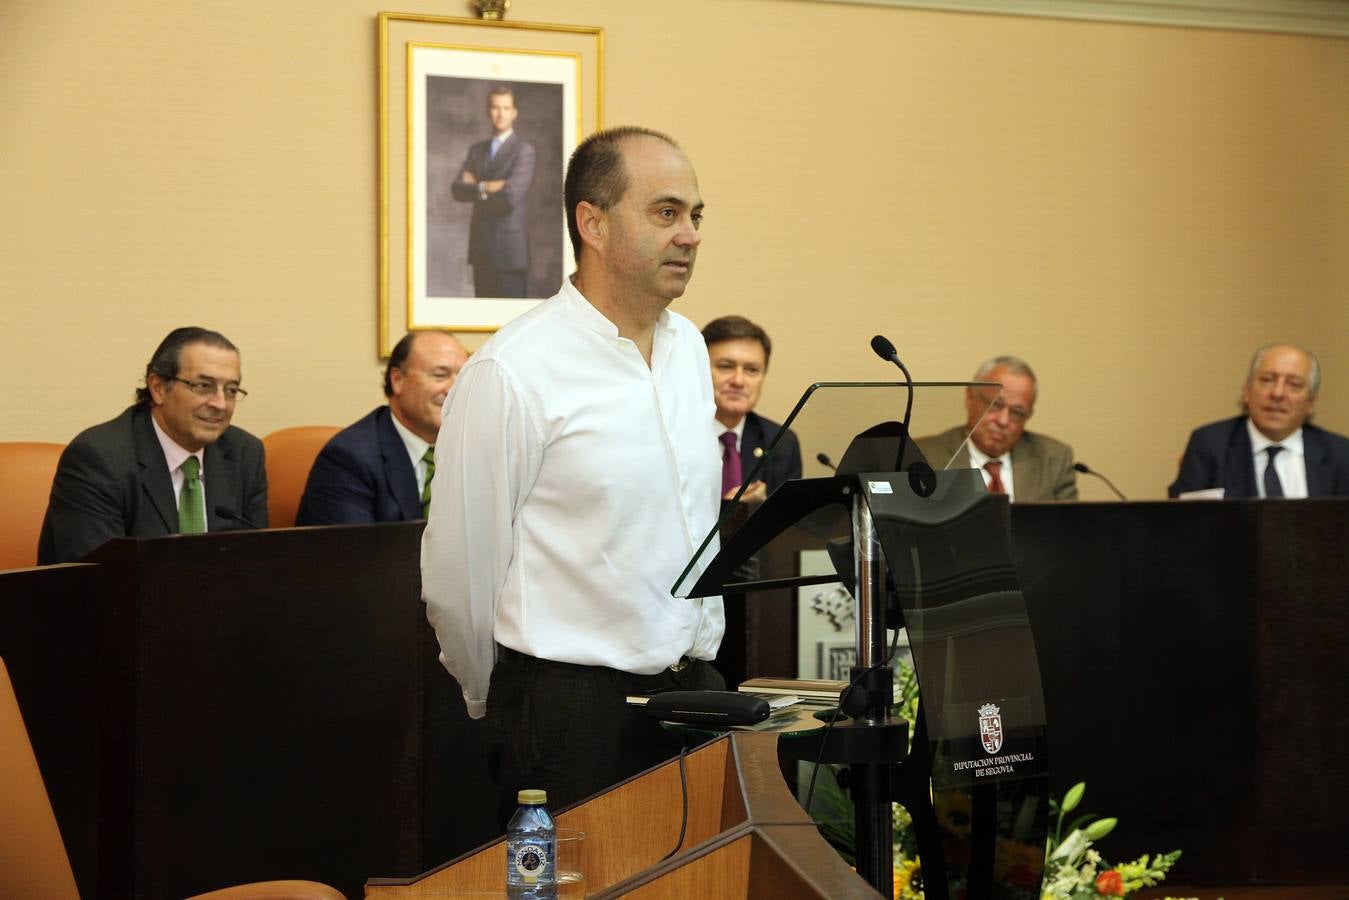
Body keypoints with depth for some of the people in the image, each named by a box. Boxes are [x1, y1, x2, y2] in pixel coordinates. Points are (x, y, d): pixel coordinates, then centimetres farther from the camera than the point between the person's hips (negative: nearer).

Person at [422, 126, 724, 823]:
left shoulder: (689, 348, 11)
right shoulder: (511, 373, -14)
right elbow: (457, 576, -9)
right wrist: (508, 706, 4)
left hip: (690, 691, 6)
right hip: (571, 707, -6)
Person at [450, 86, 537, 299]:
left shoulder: (524, 150, -3)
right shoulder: (477, 150, 16)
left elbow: (511, 195, -16)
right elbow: (457, 189, 3)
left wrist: (476, 187, -2)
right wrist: (487, 188, -13)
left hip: (509, 248, -6)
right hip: (481, 247, 6)